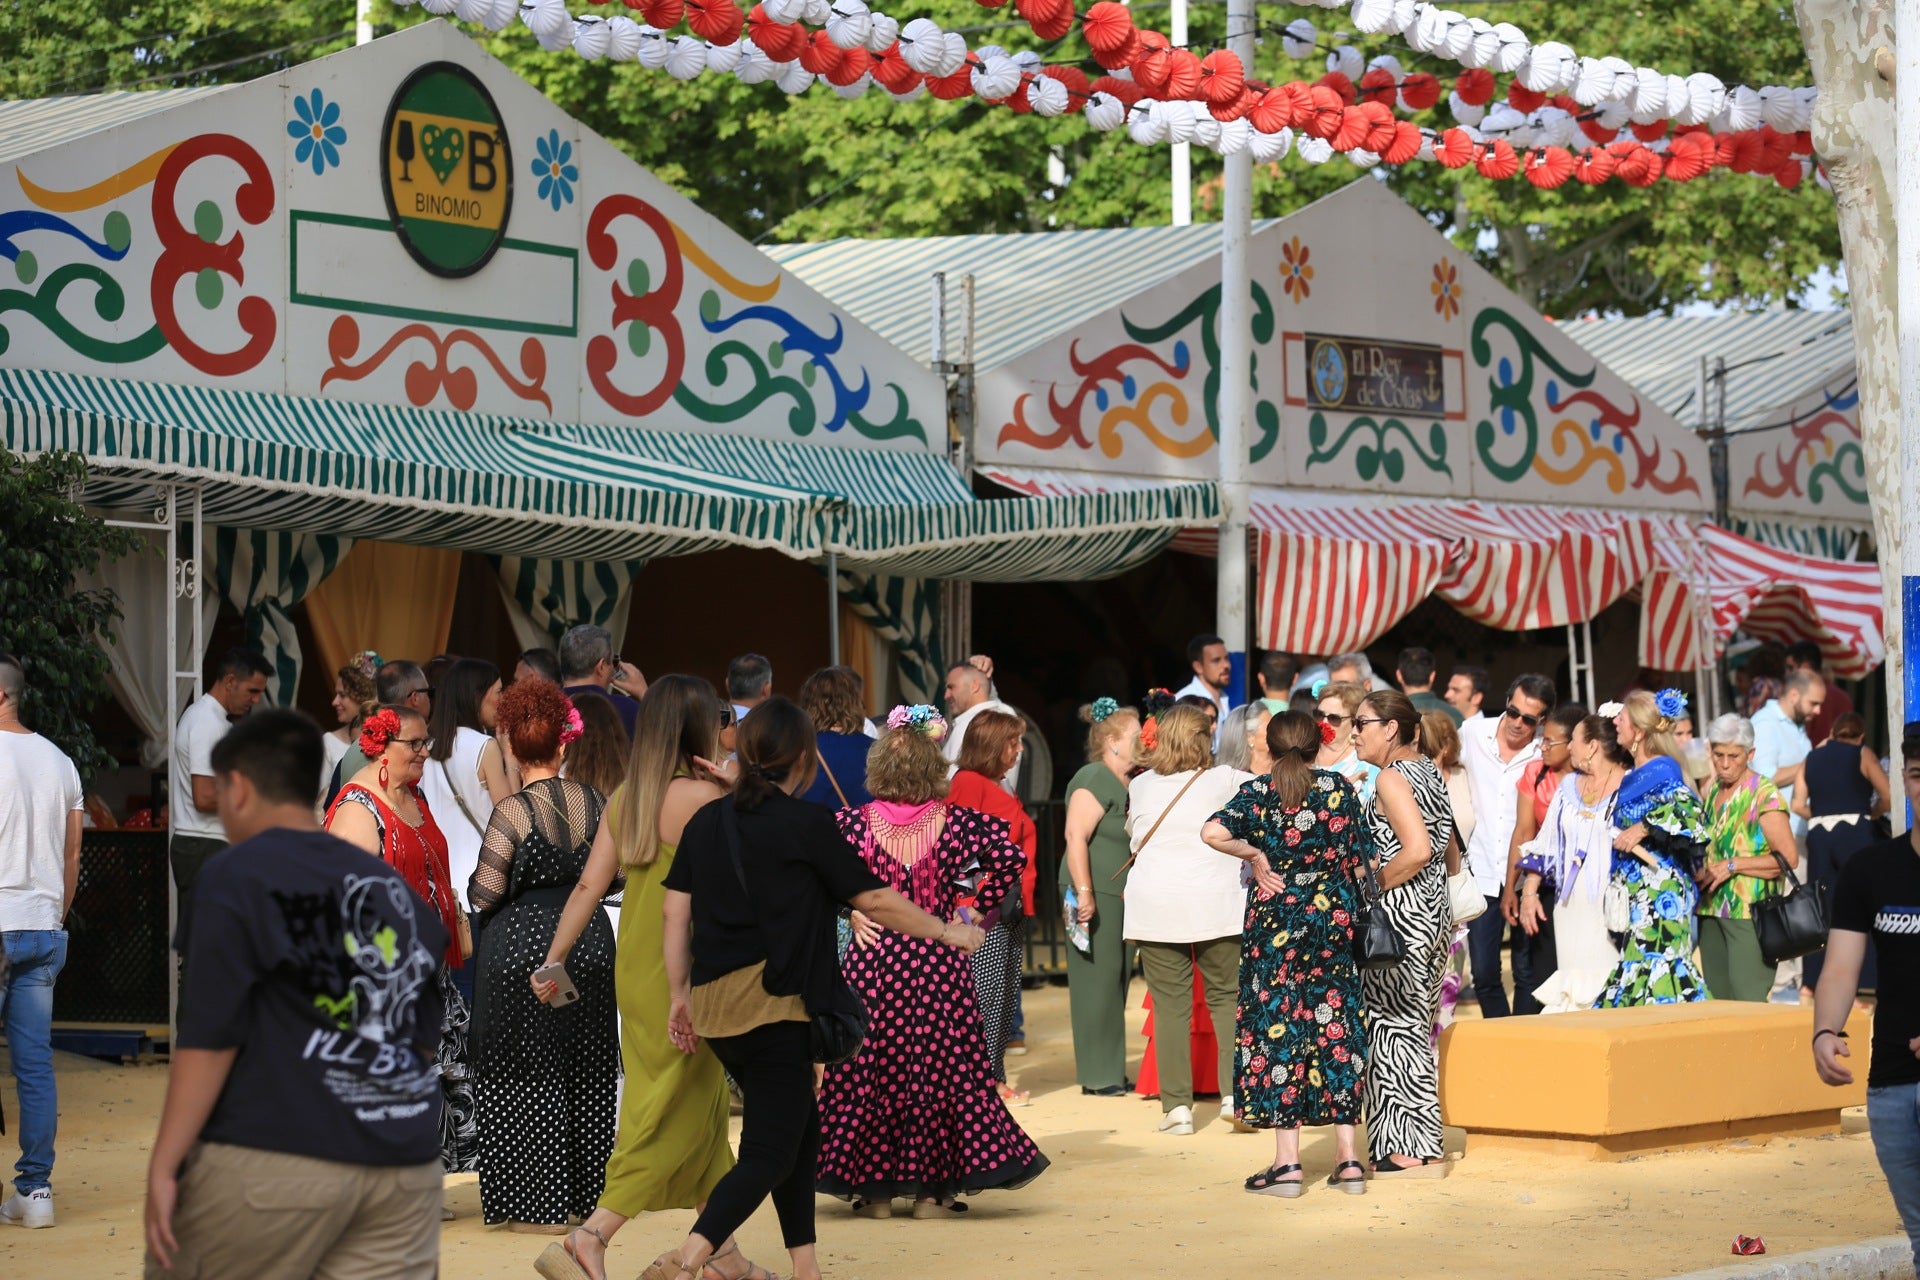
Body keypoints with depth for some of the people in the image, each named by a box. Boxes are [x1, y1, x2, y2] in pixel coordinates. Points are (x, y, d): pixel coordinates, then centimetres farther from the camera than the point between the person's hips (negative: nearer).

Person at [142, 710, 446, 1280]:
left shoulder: (235, 877, -2)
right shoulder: (392, 885, 16)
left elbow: (211, 1035, -9)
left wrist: (164, 1165, -8)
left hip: (275, 1154, -6)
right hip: (405, 1166, 6)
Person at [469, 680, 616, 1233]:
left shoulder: (512, 811, -15)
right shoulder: (596, 801, -2)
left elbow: (482, 894, -13)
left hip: (522, 947, -5)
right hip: (589, 941, 5)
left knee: (527, 1077, 3)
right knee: (587, 1072, 15)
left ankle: (540, 1205, 4)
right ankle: (589, 1192, 21)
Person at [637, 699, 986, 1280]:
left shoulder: (706, 822, 8)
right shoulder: (806, 824, -8)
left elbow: (677, 913, 8)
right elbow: (875, 900, -2)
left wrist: (680, 994, 16)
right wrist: (946, 932, 11)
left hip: (713, 1006, 7)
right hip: (773, 1007, -7)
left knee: (800, 1130, 20)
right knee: (770, 1154, -4)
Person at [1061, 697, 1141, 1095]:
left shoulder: (1125, 784, 15)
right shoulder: (1095, 780, -13)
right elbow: (1076, 837, -22)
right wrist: (1084, 892, -27)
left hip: (1119, 896, 9)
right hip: (1095, 895, -9)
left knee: (1116, 980, 12)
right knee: (1097, 980, -5)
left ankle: (1111, 1072, 18)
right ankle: (1097, 1076, 0)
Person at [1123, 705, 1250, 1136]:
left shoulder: (1140, 786, 9)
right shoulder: (1222, 780, 2)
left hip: (1154, 905, 1)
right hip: (1215, 903, -1)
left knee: (1170, 1005, 2)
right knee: (1226, 997, 8)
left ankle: (1177, 1106, -1)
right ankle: (1234, 1091, -3)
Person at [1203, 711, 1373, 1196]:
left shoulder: (1258, 792, -4)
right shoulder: (1341, 789, 2)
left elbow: (1212, 832, -21)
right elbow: (1363, 863, 3)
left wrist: (1254, 855, -7)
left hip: (1276, 922, -2)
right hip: (1335, 920, 2)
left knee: (1277, 1028, 1)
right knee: (1337, 1026, 7)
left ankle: (1287, 1161, -2)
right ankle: (1348, 1157, 7)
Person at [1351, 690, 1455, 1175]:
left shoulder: (1392, 777, -13)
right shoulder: (1428, 772, 15)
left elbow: (1417, 849, -26)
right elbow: (1451, 856, 20)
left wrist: (1373, 887, -15)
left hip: (1401, 914, -9)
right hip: (1433, 909, 9)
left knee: (1396, 1024, -4)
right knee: (1415, 1026, 12)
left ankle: (1416, 1151, -2)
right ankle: (1422, 1144, 14)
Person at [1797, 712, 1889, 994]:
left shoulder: (1813, 757, 14)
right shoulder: (1862, 754, 4)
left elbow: (1798, 805, 6)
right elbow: (1888, 798, -4)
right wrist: (1869, 813, 14)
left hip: (1818, 835, 4)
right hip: (1854, 832, -4)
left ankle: (1810, 986, 9)